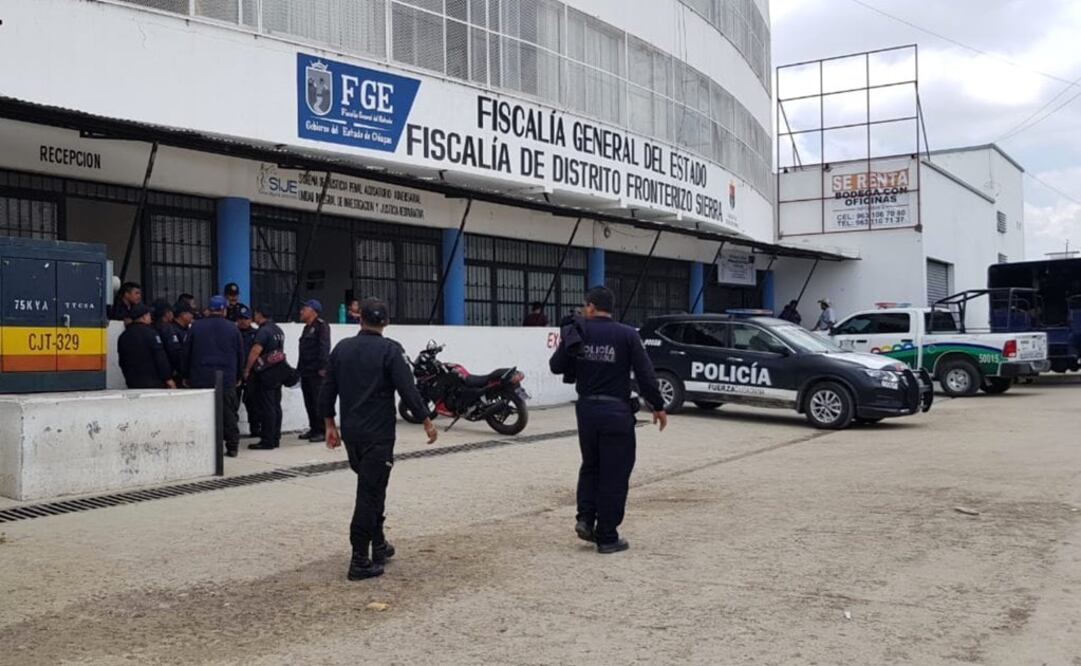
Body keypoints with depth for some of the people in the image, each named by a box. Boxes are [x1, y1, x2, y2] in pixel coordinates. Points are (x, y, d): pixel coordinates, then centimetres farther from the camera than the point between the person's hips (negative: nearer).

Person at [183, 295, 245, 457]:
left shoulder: (196, 327, 2)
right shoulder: (232, 328, 2)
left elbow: (186, 354, 5)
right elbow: (240, 355, 7)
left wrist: (187, 376, 14)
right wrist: (238, 377, 17)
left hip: (200, 379, 0)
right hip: (227, 379, 0)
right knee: (229, 414, 5)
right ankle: (232, 447, 5)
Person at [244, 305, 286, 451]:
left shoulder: (263, 331, -15)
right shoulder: (278, 329, 14)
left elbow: (255, 352, -20)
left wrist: (247, 370, -13)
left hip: (266, 373, -9)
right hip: (278, 371, 9)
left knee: (267, 408, -5)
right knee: (276, 406, 11)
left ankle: (267, 440, -3)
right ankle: (275, 438, 15)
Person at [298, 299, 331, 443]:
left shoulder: (321, 326, -8)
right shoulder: (307, 328, 20)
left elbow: (324, 347, -17)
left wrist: (322, 367, -24)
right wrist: (299, 369, 19)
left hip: (316, 372, -9)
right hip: (306, 372, 9)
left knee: (318, 402, -7)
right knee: (309, 402, 11)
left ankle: (322, 431, -3)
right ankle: (314, 429, 19)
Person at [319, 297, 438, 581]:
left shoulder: (342, 348, 7)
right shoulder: (390, 350, -11)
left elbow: (327, 390, 9)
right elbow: (408, 390, -15)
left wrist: (329, 424, 17)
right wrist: (427, 421, -6)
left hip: (351, 432, 6)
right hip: (378, 435, -6)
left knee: (371, 488, 21)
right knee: (369, 493, -4)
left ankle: (378, 545, 27)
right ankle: (360, 560, -4)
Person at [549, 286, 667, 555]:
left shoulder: (576, 332, -2)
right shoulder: (627, 335, -7)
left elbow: (556, 366, 4)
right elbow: (645, 375, -8)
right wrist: (658, 407, 3)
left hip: (586, 408, 3)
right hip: (616, 410, -3)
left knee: (590, 466, 23)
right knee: (614, 474, 5)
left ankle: (585, 519, 10)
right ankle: (607, 537, 9)